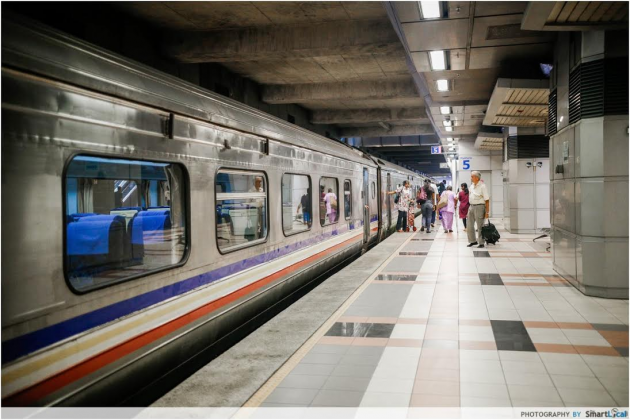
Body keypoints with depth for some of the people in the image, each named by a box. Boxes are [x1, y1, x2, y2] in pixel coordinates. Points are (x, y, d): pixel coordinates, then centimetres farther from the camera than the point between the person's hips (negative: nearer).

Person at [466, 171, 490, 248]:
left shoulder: (482, 186, -11)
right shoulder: (471, 186, 11)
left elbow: (487, 200, -12)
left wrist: (487, 212, -15)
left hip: (479, 207, -7)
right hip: (471, 207, 7)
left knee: (480, 226, -2)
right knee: (469, 225, 10)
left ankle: (481, 243, 6)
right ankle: (473, 241, 23)